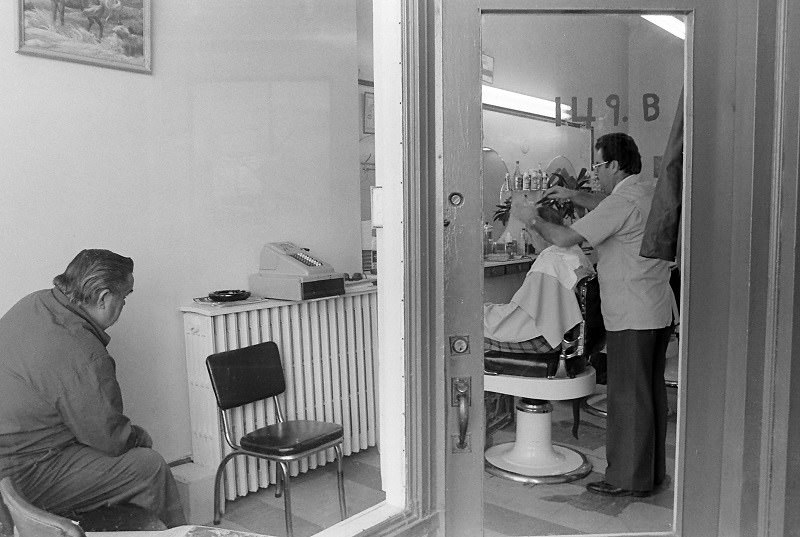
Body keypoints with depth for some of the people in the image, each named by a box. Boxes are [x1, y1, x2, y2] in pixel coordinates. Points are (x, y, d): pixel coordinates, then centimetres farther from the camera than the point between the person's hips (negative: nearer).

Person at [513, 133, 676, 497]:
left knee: (628, 396, 0)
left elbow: (565, 238, -21)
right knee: (651, 391, 16)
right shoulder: (651, 191, 11)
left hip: (631, 317, -10)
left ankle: (629, 478, 12)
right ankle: (652, 471, 28)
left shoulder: (623, 202, -18)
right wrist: (574, 196, 22)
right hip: (659, 311, 10)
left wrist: (533, 220, -5)